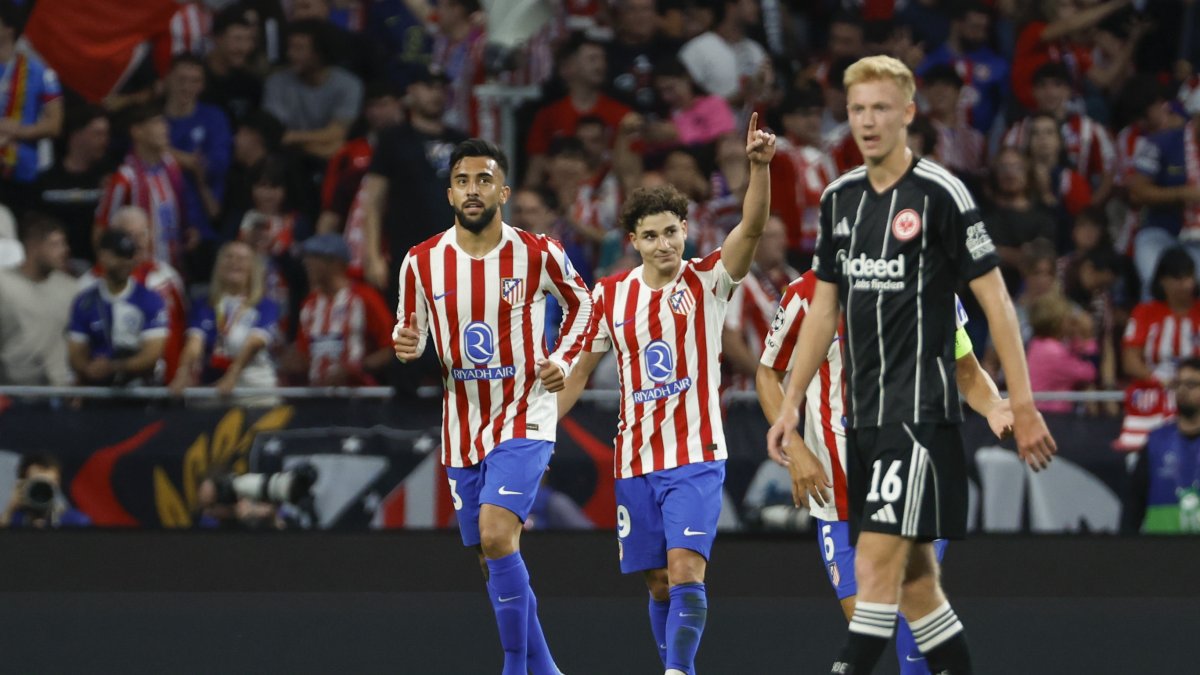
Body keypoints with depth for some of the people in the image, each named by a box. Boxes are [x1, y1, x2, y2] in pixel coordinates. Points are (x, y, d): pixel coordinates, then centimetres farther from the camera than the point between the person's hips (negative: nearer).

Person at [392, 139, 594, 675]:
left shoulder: (538, 255, -8)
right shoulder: (422, 262, -2)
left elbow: (582, 304, 10)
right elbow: (411, 328, 10)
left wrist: (564, 359, -5)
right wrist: (405, 345, -13)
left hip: (524, 420, -4)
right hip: (461, 427, 4)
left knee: (497, 535, -23)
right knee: (494, 563, 10)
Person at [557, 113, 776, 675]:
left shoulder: (707, 282, -4)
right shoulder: (611, 296, 6)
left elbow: (752, 228, -20)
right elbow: (579, 373, 14)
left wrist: (760, 166, -36)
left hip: (696, 458, -4)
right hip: (635, 460, 4)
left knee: (685, 567, -18)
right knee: (659, 582, 8)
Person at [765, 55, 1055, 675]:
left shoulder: (940, 193, -8)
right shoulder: (840, 198, 11)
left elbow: (994, 300, -8)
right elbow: (824, 310, 18)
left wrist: (1023, 407, -10)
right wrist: (790, 405, 13)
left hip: (922, 409, -7)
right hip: (865, 413, 7)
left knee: (877, 566, -13)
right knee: (913, 575, 10)